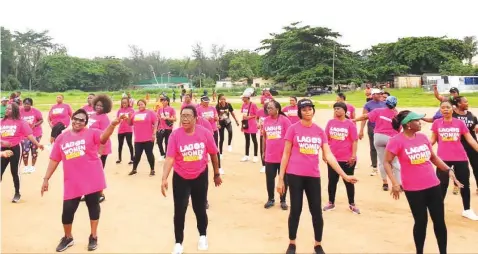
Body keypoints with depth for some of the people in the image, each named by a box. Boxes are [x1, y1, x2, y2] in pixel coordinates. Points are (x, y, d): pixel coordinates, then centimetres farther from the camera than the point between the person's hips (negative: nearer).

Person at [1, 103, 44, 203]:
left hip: (15, 149, -4)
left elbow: (29, 134, -12)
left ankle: (17, 194, 22)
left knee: (14, 172, 6)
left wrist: (37, 144, -24)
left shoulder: (20, 122, -4)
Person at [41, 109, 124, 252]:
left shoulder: (91, 133, -2)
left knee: (93, 207, 12)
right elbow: (54, 160, 10)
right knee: (67, 211, 7)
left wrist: (112, 125, -44)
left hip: (92, 180, -2)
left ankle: (93, 237, 30)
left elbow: (103, 137, -24)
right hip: (72, 183, 2)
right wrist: (46, 178, 8)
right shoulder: (62, 138, 7)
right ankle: (68, 238, 33)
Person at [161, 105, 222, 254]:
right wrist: (164, 179, -30)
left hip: (200, 177, 1)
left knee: (200, 209, 16)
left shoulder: (205, 133, -12)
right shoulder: (175, 134, -15)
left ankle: (203, 236, 42)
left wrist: (217, 174, 9)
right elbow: (170, 158, -19)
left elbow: (213, 154, 0)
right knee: (179, 211, 3)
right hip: (180, 178, -1)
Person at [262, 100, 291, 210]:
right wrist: (263, 151, 14)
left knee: (283, 179, 10)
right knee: (269, 179, 11)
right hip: (269, 156, 4)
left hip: (283, 155, -3)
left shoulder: (284, 120, -10)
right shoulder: (266, 120, 3)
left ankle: (283, 201, 25)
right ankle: (270, 199, 28)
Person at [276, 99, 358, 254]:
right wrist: (280, 178, -3)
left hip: (313, 176, 3)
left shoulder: (320, 131, 7)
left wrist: (344, 175, -1)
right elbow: (286, 154, 0)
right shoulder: (293, 129, -2)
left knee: (317, 212, 7)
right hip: (295, 175, -3)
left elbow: (328, 155, 6)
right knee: (295, 210, 5)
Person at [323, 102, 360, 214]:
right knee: (332, 181, 12)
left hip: (347, 159, -3)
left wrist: (353, 155, -12)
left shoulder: (350, 123, -6)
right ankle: (331, 203, 26)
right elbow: (326, 139, 7)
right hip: (332, 158, 3)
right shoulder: (330, 122, 2)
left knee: (348, 181, 9)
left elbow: (354, 141, -7)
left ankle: (352, 204, 22)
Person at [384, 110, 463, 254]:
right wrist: (394, 182, -20)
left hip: (433, 185, 6)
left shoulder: (423, 137, 5)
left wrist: (448, 170, 9)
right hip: (413, 189, -5)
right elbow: (386, 163, -11)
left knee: (439, 221, 11)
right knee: (421, 221, 6)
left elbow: (433, 157, 18)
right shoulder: (396, 140, -13)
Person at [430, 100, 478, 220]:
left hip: (460, 158, 1)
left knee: (465, 184, 10)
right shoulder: (437, 123, 0)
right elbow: (433, 140, 8)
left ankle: (467, 210, 27)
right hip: (443, 159, -1)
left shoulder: (460, 123, 0)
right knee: (442, 185, 2)